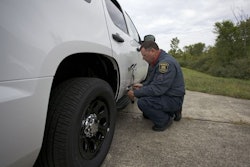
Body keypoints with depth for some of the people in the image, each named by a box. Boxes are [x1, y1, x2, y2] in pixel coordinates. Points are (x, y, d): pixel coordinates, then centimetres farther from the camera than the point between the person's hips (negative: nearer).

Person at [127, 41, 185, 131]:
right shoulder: (157, 61, 7)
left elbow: (157, 89, -29)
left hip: (174, 99, -10)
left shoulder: (166, 63, -25)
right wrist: (143, 85, 2)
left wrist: (135, 93, -21)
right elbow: (153, 80, 20)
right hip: (164, 94, 10)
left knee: (142, 102, -26)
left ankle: (165, 121, -2)